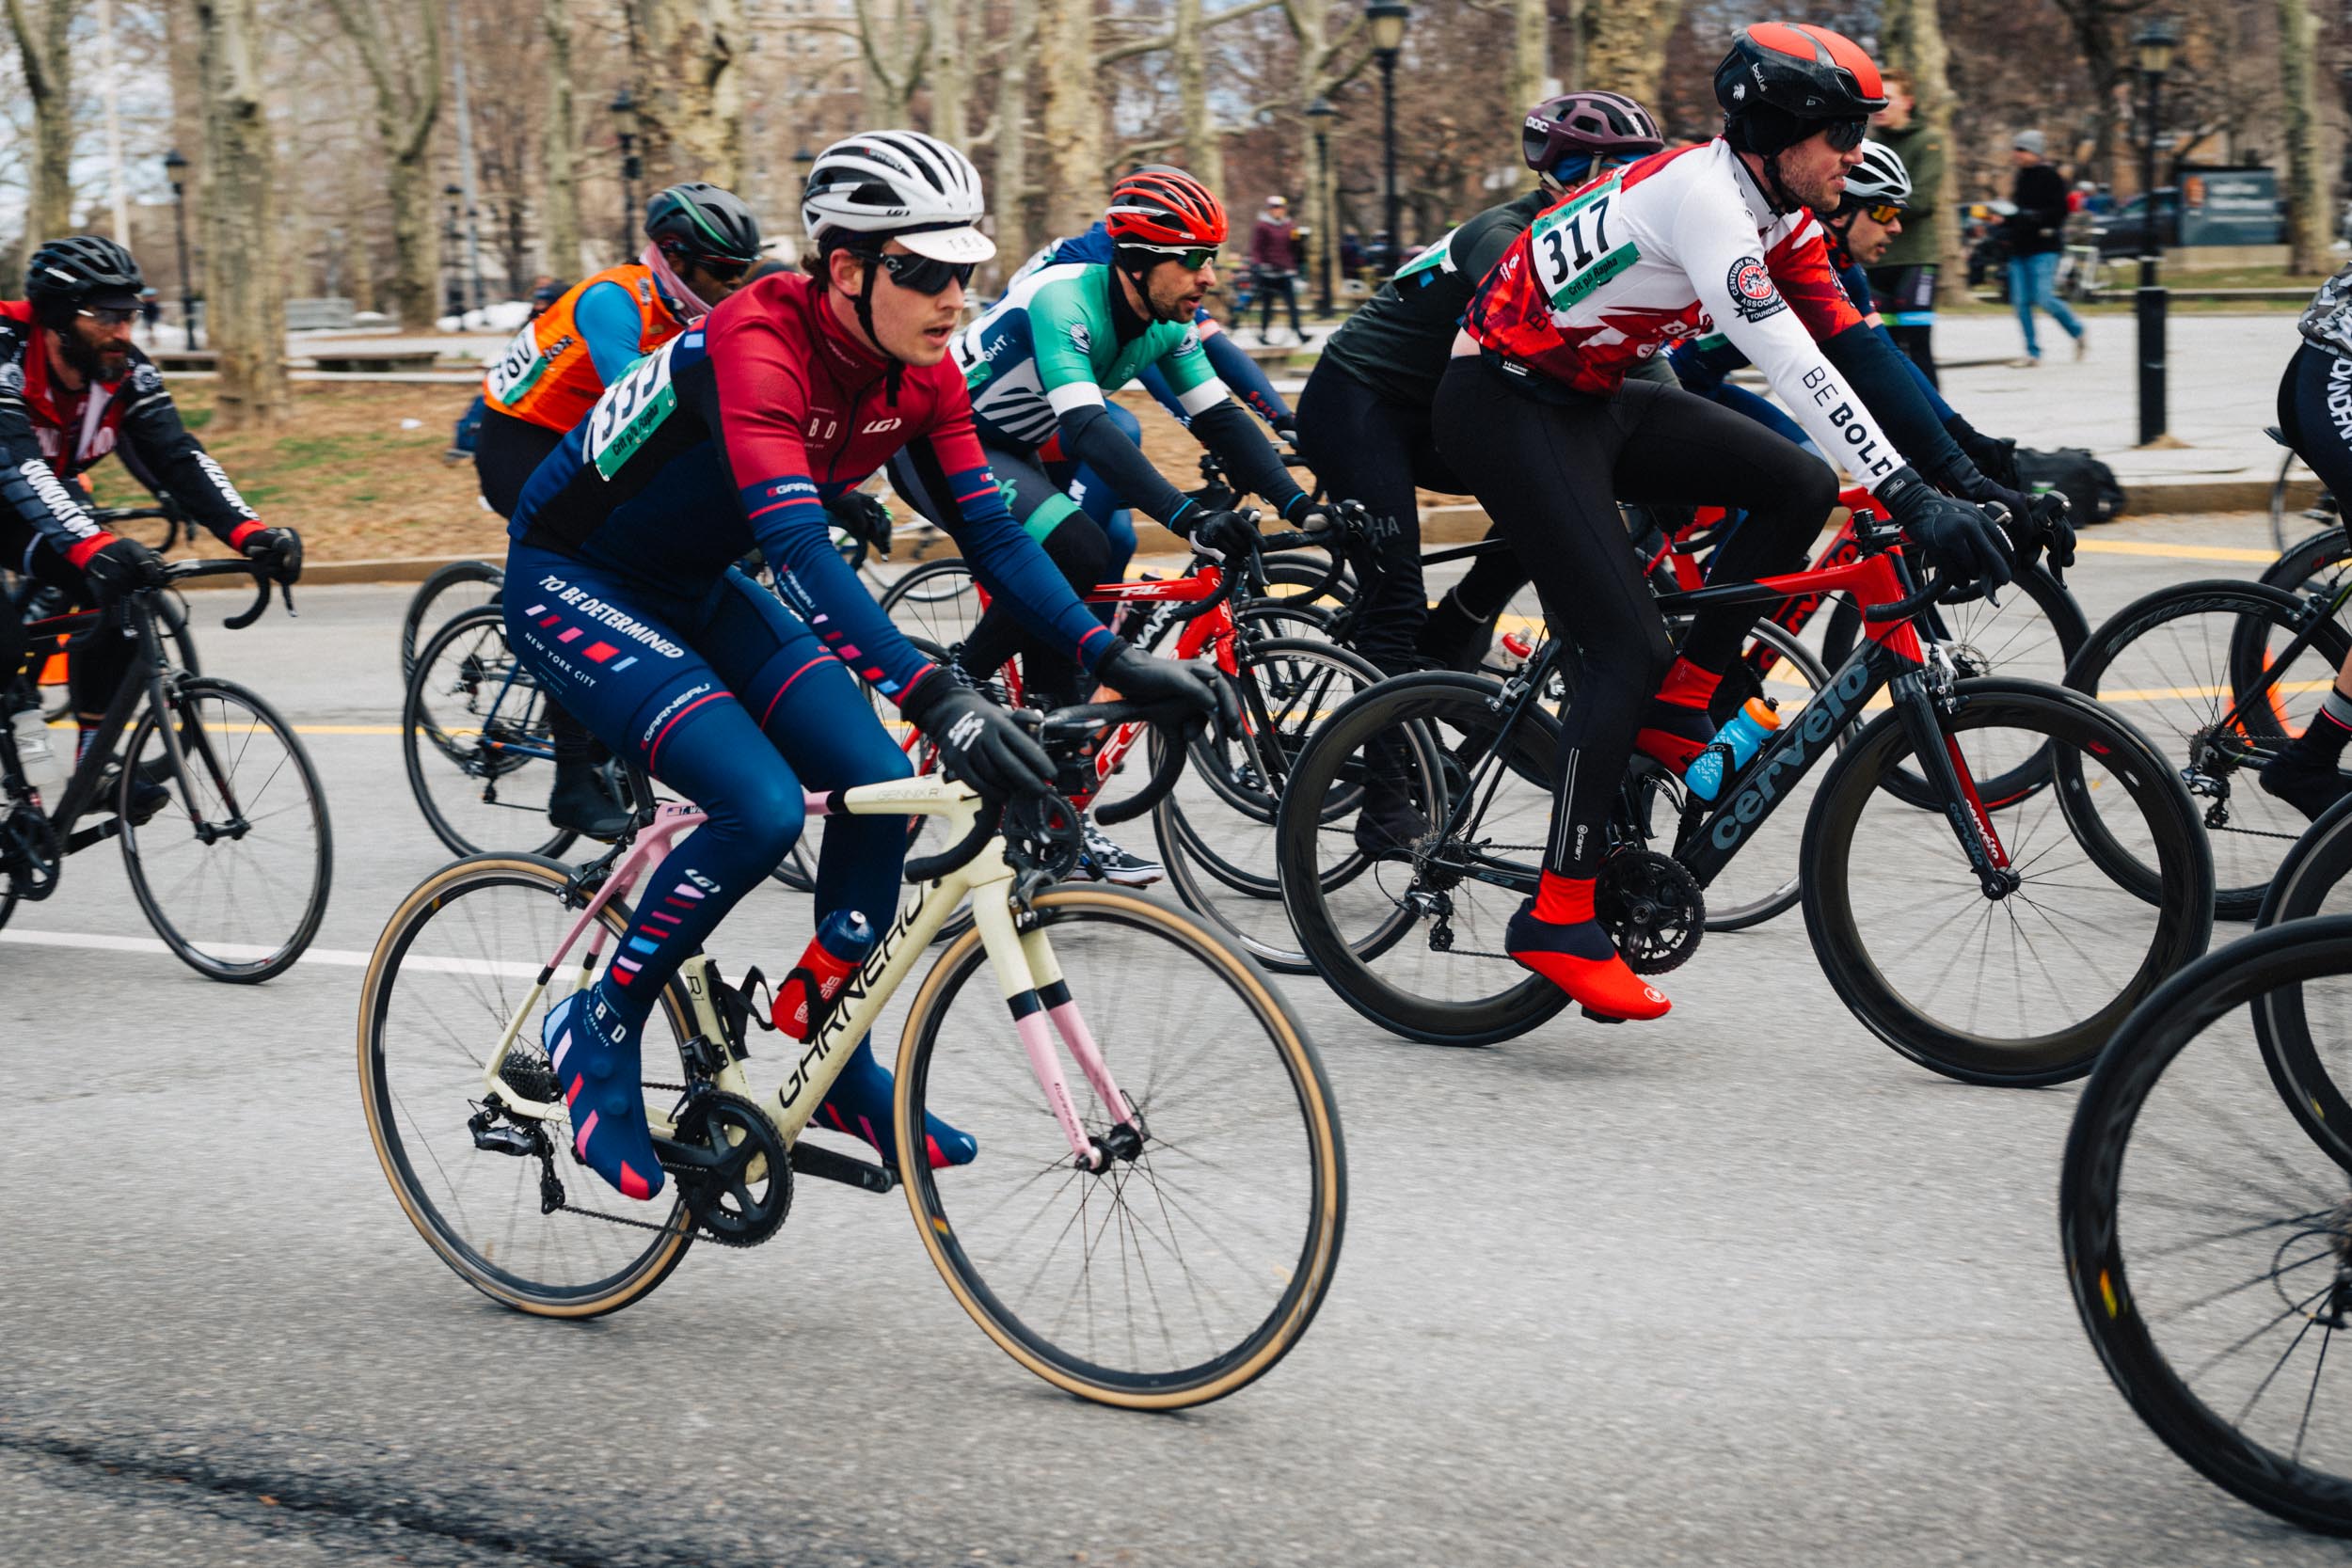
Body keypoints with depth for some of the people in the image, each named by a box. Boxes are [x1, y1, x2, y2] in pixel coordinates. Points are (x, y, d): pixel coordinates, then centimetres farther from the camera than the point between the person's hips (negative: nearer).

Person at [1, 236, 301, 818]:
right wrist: (94, 547, -62)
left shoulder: (126, 371, -17)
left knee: (117, 596, -17)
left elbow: (177, 456, -23)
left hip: (50, 495, 6)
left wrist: (250, 532, -40)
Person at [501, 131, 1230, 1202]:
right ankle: (599, 1031, -4)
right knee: (760, 806, -26)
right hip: (571, 582, -8)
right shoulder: (760, 343, -33)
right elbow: (799, 547, -44)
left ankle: (839, 1069, 11)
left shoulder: (917, 370, -10)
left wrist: (1112, 659, -20)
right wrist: (933, 696, -54)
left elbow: (989, 532, -7)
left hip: (695, 586, 8)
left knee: (877, 784, -7)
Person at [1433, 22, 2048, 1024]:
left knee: (1799, 487, -4)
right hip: (1504, 405, -9)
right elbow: (1789, 363, -34)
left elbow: (1853, 346, 3)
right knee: (1629, 647, -16)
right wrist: (1912, 501, -38)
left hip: (1592, 400, 9)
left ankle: (1672, 709, 4)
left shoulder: (1776, 215, 4)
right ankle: (1558, 920, -13)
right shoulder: (1698, 192, -25)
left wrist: (1968, 471, -6)